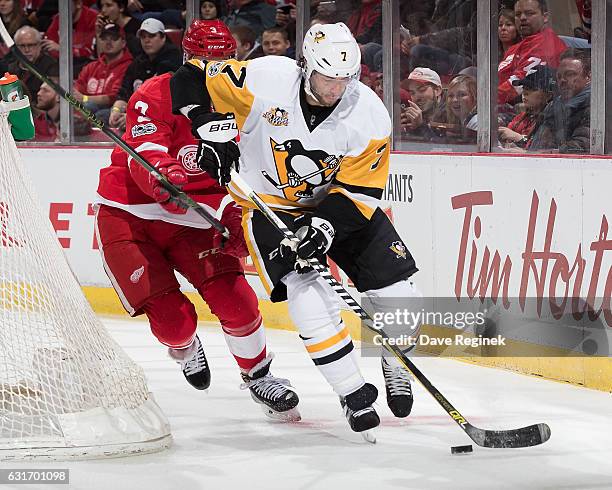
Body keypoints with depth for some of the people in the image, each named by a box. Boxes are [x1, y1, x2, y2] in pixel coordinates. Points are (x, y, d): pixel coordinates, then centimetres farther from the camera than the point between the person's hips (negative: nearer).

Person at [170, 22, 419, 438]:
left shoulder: (370, 115, -19)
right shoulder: (264, 80, -24)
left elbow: (359, 189, -17)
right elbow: (191, 80, -14)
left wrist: (326, 225, -32)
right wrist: (211, 125, -29)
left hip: (338, 203, 3)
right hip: (271, 206, -2)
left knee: (397, 292, -4)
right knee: (310, 298, -23)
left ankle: (394, 362, 27)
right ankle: (354, 394, -10)